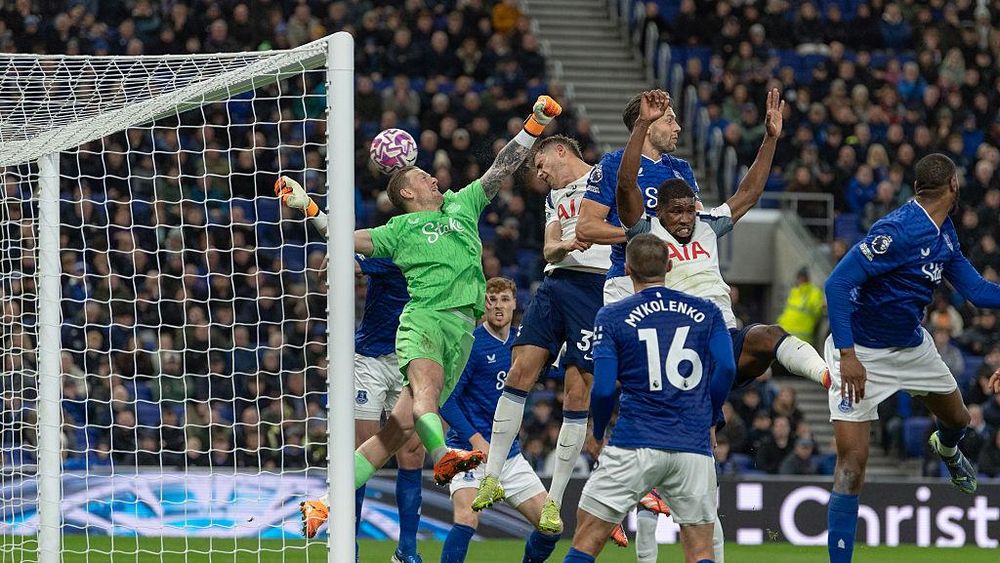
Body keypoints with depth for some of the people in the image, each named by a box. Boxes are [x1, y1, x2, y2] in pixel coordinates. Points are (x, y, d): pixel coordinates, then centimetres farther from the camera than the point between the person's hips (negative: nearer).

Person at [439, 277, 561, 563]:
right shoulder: (470, 344, -10)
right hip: (469, 450, -6)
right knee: (468, 519, -28)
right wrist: (475, 439, -20)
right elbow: (446, 399, -12)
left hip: (509, 454, 6)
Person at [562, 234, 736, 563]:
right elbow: (726, 369, -3)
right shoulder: (707, 312, 9)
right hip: (694, 448, 2)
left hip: (635, 447, -2)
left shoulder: (611, 316, 3)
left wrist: (599, 433, 14)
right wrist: (708, 420, 13)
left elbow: (603, 389, -4)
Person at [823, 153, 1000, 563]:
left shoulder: (944, 233, -1)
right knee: (853, 461, -15)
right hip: (861, 353, -8)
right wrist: (847, 355, -37)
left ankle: (947, 450, 64)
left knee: (956, 419, 26)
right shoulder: (898, 231, -30)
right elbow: (837, 283, -32)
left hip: (912, 344, 8)